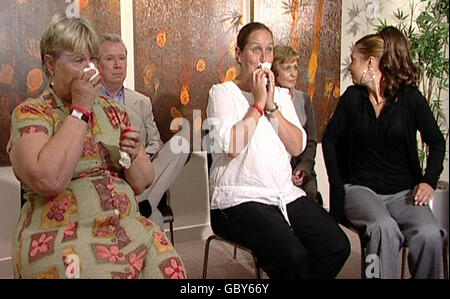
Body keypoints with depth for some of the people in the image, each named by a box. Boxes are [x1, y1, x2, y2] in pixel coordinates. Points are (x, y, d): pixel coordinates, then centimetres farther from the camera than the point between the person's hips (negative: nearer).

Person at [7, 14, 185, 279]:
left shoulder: (113, 111, 14)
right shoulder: (30, 114, 0)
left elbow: (142, 183, 14)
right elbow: (47, 180, -20)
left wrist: (133, 155, -8)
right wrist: (81, 108, -13)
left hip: (128, 226, 4)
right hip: (60, 235, -4)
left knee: (171, 268, -20)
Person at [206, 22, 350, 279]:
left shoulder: (282, 95, 17)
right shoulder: (222, 92, 1)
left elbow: (298, 147, 3)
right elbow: (231, 147, -16)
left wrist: (272, 106, -6)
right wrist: (258, 103, -8)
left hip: (287, 196, 6)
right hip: (240, 200, -6)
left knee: (337, 246, -12)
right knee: (291, 255, -28)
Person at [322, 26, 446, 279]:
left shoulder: (411, 97, 2)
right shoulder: (353, 97, 5)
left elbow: (437, 142, 9)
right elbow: (330, 139, 11)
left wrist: (429, 181, -7)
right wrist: (337, 185, 2)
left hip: (403, 189, 0)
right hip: (360, 188, 0)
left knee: (429, 235, -28)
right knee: (384, 228, -33)